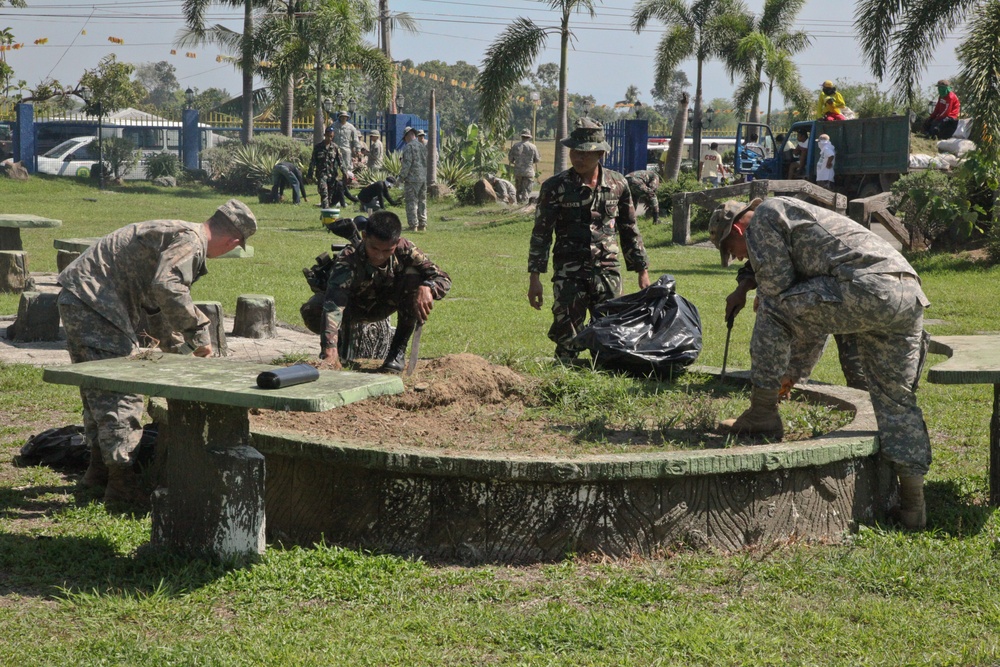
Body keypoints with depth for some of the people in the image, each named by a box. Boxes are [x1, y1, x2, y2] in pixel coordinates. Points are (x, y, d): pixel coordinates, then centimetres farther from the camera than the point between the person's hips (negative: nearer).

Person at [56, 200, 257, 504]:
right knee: (121, 391, -8)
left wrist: (180, 348, 41)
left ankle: (100, 467, 32)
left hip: (77, 299, 11)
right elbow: (167, 288, -31)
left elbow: (160, 305, 34)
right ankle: (121, 479, -5)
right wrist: (198, 331, -21)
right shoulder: (189, 241, -13)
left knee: (98, 386, 21)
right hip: (94, 304, -11)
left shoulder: (178, 234, 21)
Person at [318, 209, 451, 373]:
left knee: (413, 275, -28)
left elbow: (443, 279, -24)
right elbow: (333, 305, -50)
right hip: (354, 308, -2)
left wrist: (426, 287, -49)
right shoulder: (348, 260, -37)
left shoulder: (404, 250, -27)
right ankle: (342, 338, 3)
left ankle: (398, 351, -14)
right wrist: (330, 351, -64)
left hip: (384, 305, 2)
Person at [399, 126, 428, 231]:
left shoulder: (409, 147, -10)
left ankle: (413, 225, -7)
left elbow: (407, 163, -15)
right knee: (422, 202, 12)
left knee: (411, 202, -4)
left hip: (412, 178, -7)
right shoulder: (423, 146, 13)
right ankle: (422, 224, 13)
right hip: (424, 178, 7)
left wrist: (402, 176, -9)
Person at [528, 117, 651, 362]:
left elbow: (630, 230, 14)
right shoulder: (555, 187, -3)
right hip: (569, 274, -2)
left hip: (608, 271, 3)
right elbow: (541, 234, -1)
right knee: (567, 341, -4)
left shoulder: (617, 184, 5)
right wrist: (534, 277, -6)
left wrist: (642, 271, 13)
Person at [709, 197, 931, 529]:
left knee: (772, 308, 3)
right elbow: (812, 313, 41)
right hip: (911, 295, 9)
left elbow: (776, 289, 2)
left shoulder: (764, 218, 7)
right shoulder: (794, 215, 36)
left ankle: (762, 412, 7)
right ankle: (912, 501, 13)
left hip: (867, 289, -9)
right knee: (896, 399, 13)